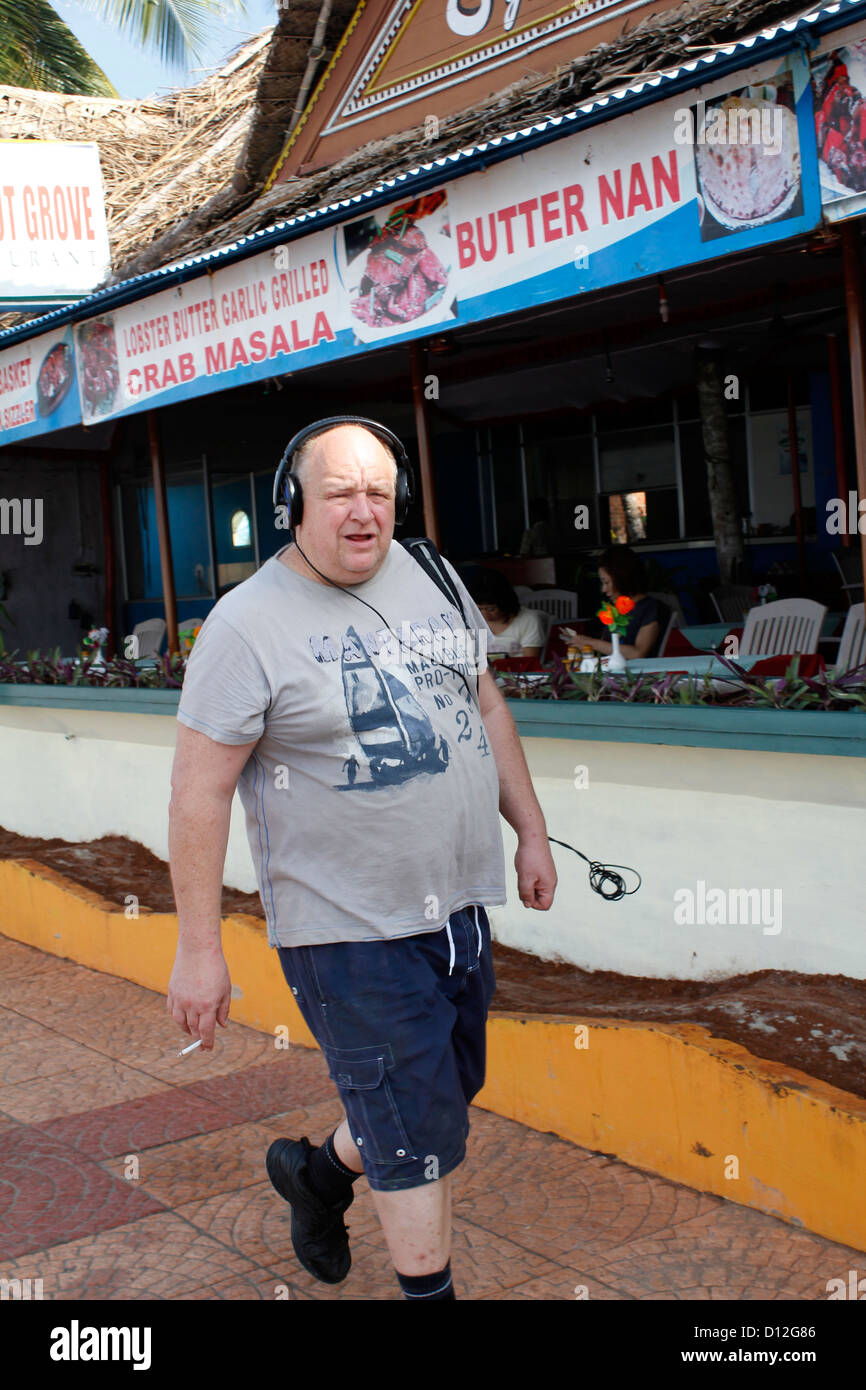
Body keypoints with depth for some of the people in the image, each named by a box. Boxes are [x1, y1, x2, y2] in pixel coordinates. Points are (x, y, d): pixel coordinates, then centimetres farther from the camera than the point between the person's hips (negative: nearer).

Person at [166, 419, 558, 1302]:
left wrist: (530, 830, 15)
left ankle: (319, 1171, 47)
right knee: (420, 1134, 1)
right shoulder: (249, 624, -14)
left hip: (457, 904, 7)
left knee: (447, 1091, 21)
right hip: (350, 931, -7)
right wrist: (199, 949, -15)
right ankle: (429, 1290, 23)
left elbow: (485, 707, 17)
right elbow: (199, 793, -14)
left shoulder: (430, 577, 6)